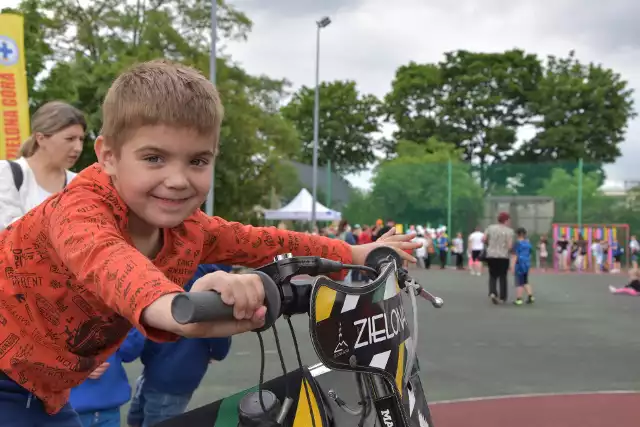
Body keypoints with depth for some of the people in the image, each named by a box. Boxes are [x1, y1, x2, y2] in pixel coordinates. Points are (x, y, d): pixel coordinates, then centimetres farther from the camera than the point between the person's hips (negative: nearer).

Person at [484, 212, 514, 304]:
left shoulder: (490, 228, 3)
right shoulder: (509, 231, -5)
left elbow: (484, 239, -4)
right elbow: (510, 246, -11)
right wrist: (508, 250, 10)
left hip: (491, 256, 2)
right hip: (503, 256, -2)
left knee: (493, 276, 12)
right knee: (503, 277, 11)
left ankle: (492, 293, -9)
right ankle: (502, 297, 14)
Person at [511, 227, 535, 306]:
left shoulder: (518, 243, -12)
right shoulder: (528, 243, 8)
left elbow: (515, 255, -15)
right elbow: (529, 254, 14)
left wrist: (513, 266, -13)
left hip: (519, 264, -6)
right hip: (527, 264, 6)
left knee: (519, 283, -1)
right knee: (525, 282, 18)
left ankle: (519, 299, 1)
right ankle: (530, 296, 9)